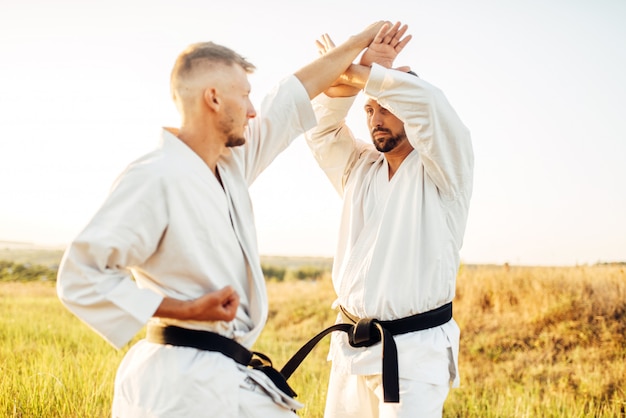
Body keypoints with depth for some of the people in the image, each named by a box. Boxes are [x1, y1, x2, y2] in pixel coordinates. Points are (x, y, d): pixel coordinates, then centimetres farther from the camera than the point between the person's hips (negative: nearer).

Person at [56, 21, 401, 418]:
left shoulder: (231, 164, 8)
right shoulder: (156, 178, -18)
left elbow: (293, 97, 19)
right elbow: (81, 276, -19)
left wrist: (361, 41, 25)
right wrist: (187, 310, -21)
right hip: (182, 384, -9)